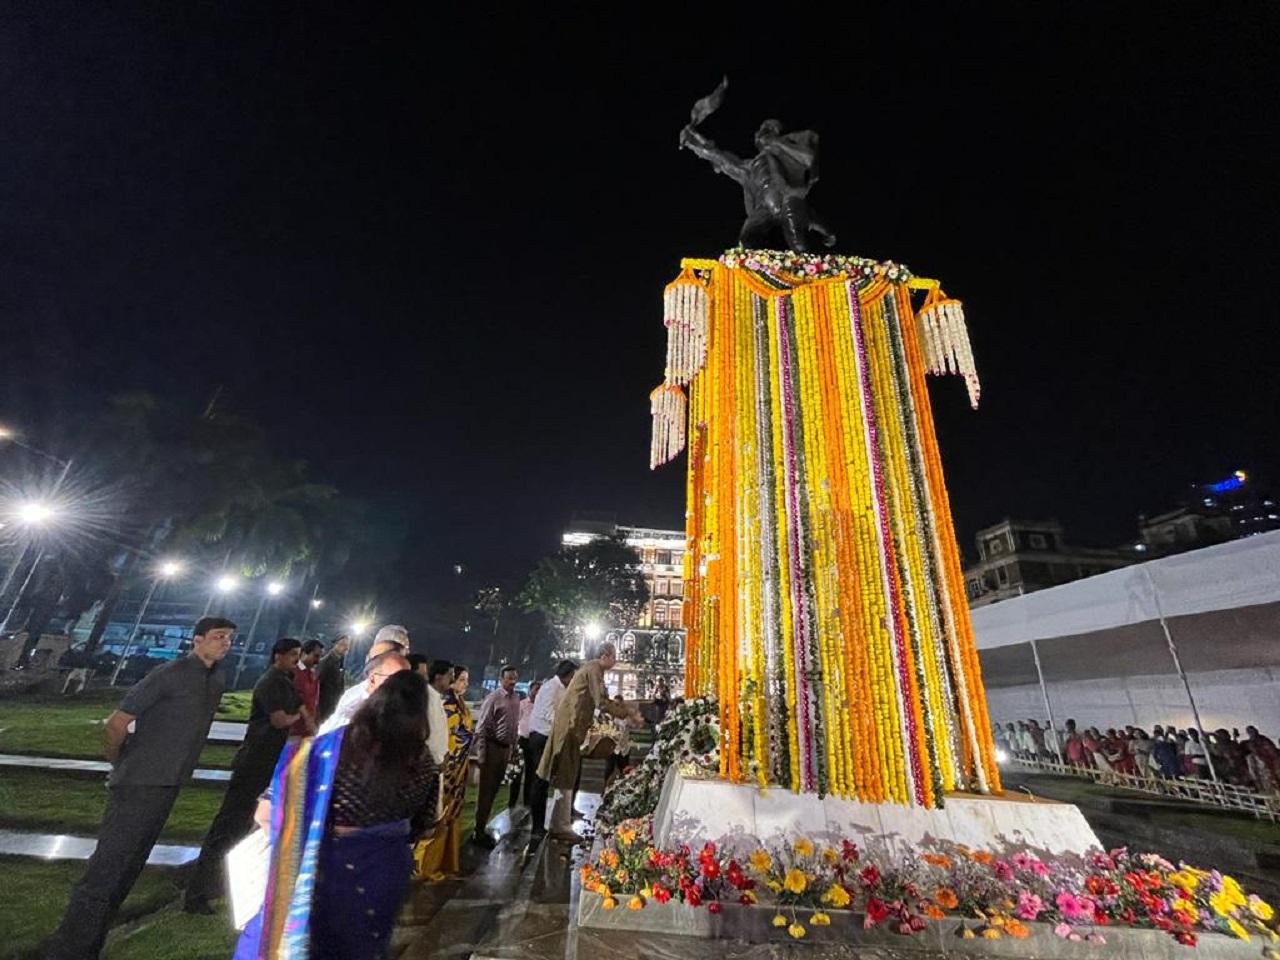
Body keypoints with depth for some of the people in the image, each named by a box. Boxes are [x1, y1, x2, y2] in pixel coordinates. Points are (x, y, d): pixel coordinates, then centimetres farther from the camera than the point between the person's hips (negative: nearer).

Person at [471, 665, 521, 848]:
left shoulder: (516, 698, 6)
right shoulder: (493, 698, -15)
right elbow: (481, 728, -15)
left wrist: (513, 746, 11)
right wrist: (481, 755, -17)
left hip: (506, 748, 7)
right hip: (493, 747, -7)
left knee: (493, 790, 17)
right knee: (485, 791, 3)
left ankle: (483, 827, 31)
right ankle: (478, 833, 15)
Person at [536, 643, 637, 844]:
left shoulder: (594, 669, 15)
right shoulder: (594, 669, -17)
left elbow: (602, 699, 21)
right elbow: (601, 703, -22)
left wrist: (626, 709, 13)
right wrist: (627, 715, -16)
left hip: (572, 724, 10)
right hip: (571, 725, -10)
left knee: (566, 777, 16)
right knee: (566, 778, -2)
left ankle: (559, 823, 25)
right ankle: (562, 827, 6)